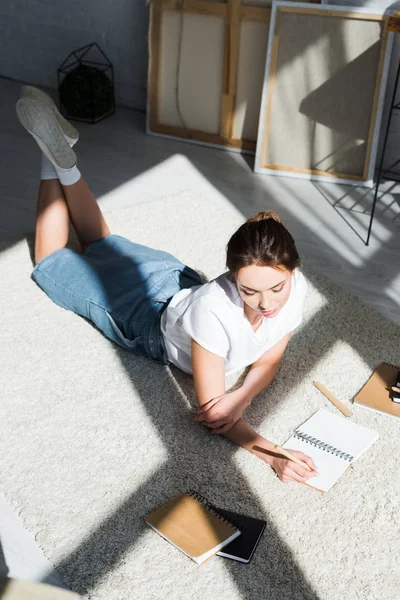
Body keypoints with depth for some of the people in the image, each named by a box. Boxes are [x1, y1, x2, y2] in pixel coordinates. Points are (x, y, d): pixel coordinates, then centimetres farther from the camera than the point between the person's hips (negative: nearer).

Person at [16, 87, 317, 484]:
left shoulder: (295, 288, -31)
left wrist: (241, 397, -34)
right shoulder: (216, 307, -47)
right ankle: (57, 154, 24)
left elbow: (267, 362, -14)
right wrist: (271, 455, -52)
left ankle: (63, 161, 33)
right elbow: (208, 410, -38)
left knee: (101, 246, 31)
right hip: (145, 312, -4)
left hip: (181, 282, 4)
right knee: (52, 262, 22)